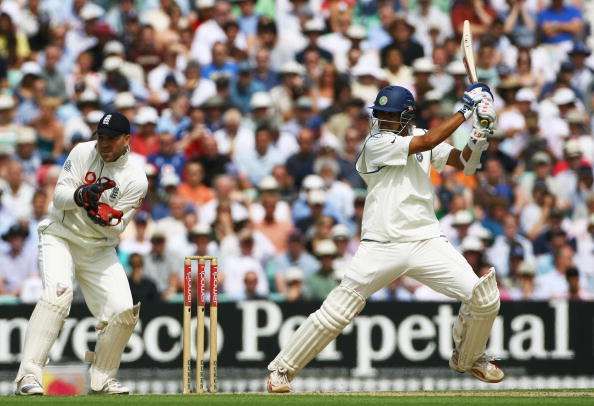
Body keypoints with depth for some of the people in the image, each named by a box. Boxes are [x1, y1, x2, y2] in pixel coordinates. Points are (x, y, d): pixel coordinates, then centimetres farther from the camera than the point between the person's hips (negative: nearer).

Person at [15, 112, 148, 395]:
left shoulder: (136, 178, -9)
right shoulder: (83, 153, -7)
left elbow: (117, 228, -11)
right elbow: (59, 196, -11)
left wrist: (103, 216, -32)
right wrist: (81, 195, -32)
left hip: (99, 249, 2)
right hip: (59, 237, -2)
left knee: (124, 312, -9)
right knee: (58, 292, -28)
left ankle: (102, 379, 14)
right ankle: (29, 375, -33)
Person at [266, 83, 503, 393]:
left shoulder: (419, 138, 11)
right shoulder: (376, 143, -7)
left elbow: (464, 163, 9)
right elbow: (428, 142, -16)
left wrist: (476, 145, -12)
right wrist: (465, 111, -11)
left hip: (426, 242, 4)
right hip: (381, 247, -4)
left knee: (484, 297, -7)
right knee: (336, 312, -8)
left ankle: (468, 358, 21)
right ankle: (282, 369, 7)